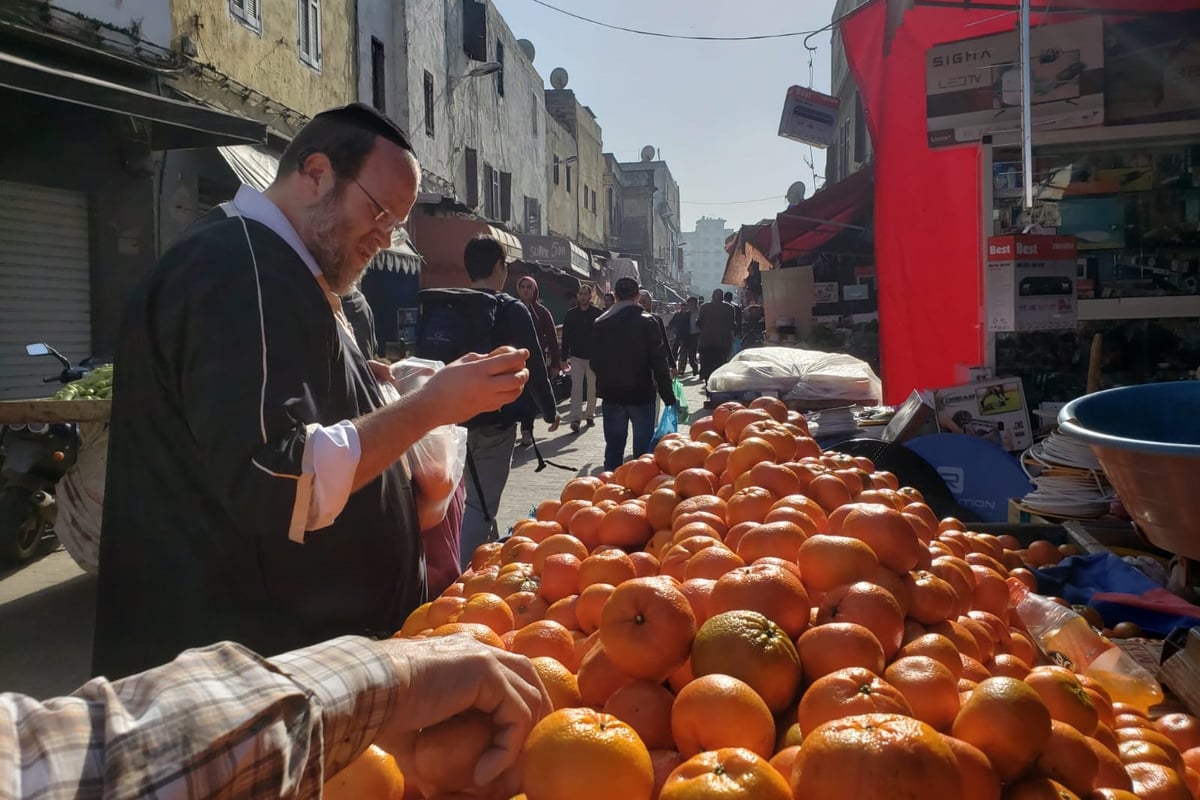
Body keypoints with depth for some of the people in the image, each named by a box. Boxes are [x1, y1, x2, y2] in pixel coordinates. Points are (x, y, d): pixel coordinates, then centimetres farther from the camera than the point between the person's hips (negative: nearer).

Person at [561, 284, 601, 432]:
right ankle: (575, 418, -14)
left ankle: (590, 415, 24)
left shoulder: (597, 313, -1)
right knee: (576, 386, -9)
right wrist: (565, 357, -2)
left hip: (593, 356, 0)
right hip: (576, 356, 0)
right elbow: (565, 337, 4)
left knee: (592, 387, 10)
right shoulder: (571, 314, 3)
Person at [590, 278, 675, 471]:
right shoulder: (648, 322, -9)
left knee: (614, 444, 11)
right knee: (643, 446, 5)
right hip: (641, 392, -3)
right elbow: (659, 361, -11)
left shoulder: (600, 323, 1)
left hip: (611, 393, 3)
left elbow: (595, 361, 6)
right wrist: (668, 395, -6)